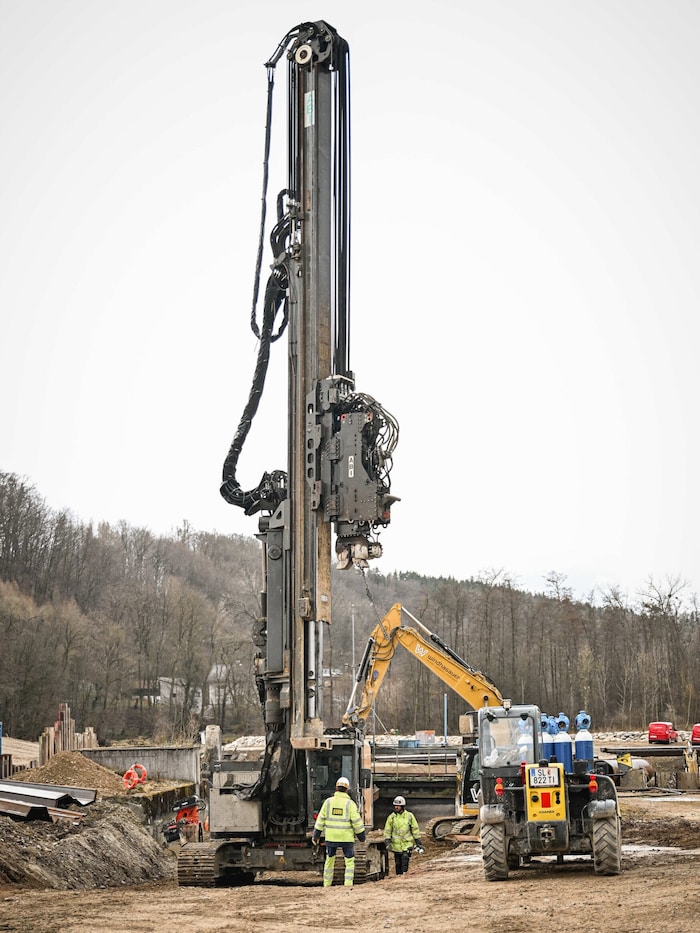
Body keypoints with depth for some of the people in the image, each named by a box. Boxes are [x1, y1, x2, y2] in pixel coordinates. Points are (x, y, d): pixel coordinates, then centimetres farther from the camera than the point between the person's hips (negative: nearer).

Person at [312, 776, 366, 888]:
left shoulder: (328, 802, 1)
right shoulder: (350, 803, -7)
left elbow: (321, 820, 4)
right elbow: (357, 822, -7)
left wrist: (316, 835, 11)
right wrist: (361, 836, 4)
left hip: (331, 837, 3)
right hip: (346, 838, -2)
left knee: (329, 860, 15)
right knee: (349, 862, 8)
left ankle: (326, 886, 18)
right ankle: (348, 885, -1)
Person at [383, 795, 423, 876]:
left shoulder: (409, 816, 1)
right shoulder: (391, 817, 2)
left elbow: (415, 829, 7)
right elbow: (387, 831, 5)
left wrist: (418, 843, 6)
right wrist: (387, 842, -7)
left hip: (407, 843, -1)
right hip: (396, 845, 2)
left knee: (405, 857, -21)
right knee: (398, 863, 6)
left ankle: (404, 874, -20)